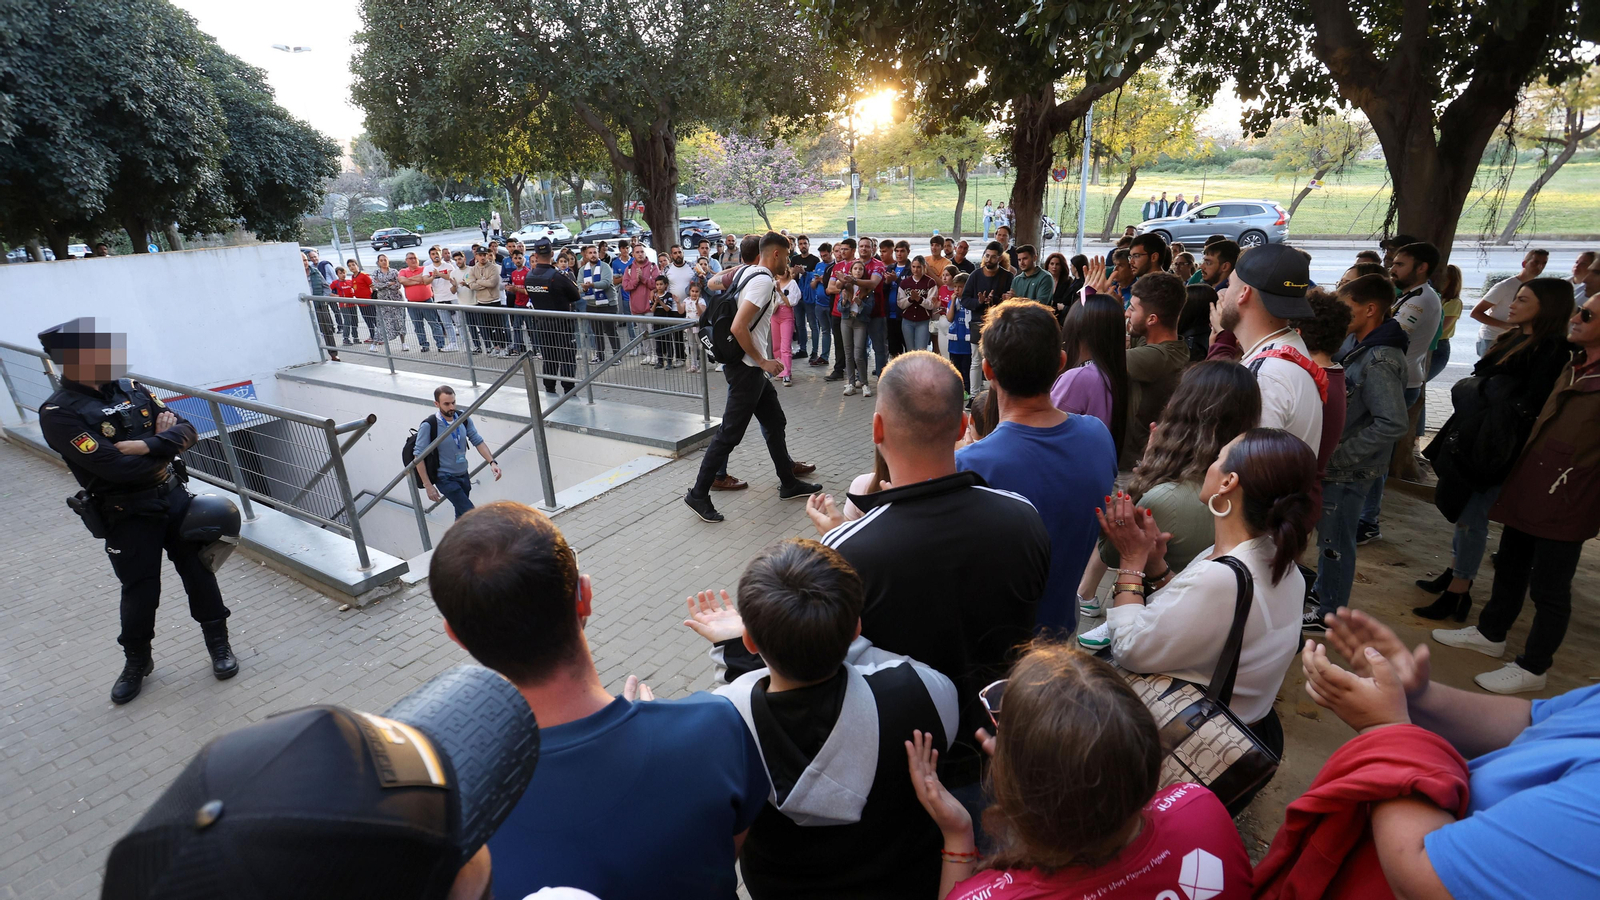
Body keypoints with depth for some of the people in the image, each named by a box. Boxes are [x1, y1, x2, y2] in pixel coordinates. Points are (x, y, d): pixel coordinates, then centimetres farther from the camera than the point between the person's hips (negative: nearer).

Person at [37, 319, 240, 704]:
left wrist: (147, 445, -19)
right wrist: (164, 447, -11)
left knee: (199, 571, 9)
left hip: (174, 495, 4)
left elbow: (187, 430, -1)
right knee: (140, 591, 7)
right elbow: (115, 467, -24)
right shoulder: (58, 413, -14)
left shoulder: (129, 389, 3)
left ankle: (219, 644, 27)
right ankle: (136, 662, 32)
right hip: (126, 515, -4)